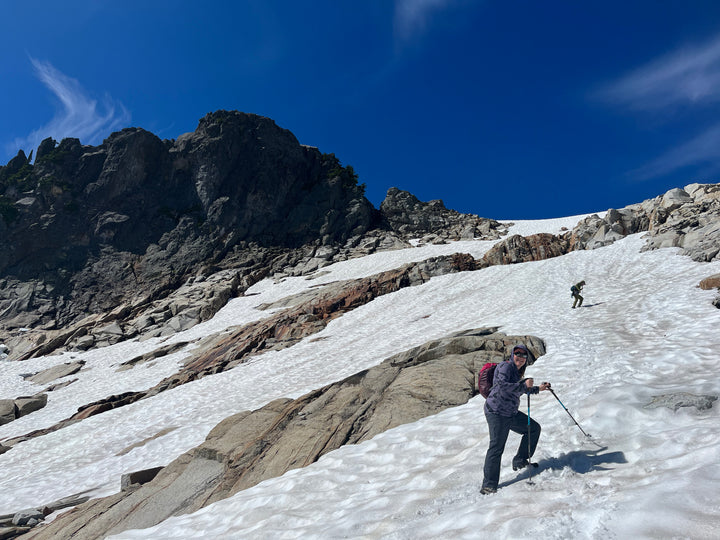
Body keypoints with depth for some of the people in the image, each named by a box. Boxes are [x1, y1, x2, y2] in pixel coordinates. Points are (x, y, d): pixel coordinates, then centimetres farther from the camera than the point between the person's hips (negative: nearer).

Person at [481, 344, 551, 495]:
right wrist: (524, 385, -25)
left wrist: (538, 389, 35)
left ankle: (520, 461, 24)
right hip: (497, 413, -9)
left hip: (511, 413, 10)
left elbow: (519, 390, 33)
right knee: (496, 447, -11)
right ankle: (489, 485, -4)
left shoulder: (517, 372, 16)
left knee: (534, 428, 15)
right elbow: (502, 385, -29)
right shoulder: (505, 366, -12)